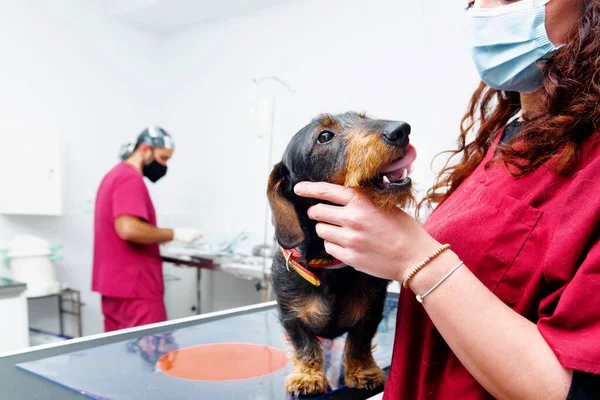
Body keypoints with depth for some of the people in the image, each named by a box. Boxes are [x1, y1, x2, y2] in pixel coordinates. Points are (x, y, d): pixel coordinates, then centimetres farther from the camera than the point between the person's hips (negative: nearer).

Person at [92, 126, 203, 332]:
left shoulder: (116, 175, 17)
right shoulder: (131, 179, -14)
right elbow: (129, 229, -26)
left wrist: (163, 237, 14)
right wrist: (175, 234, -16)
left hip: (116, 285, 10)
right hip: (134, 288, -10)